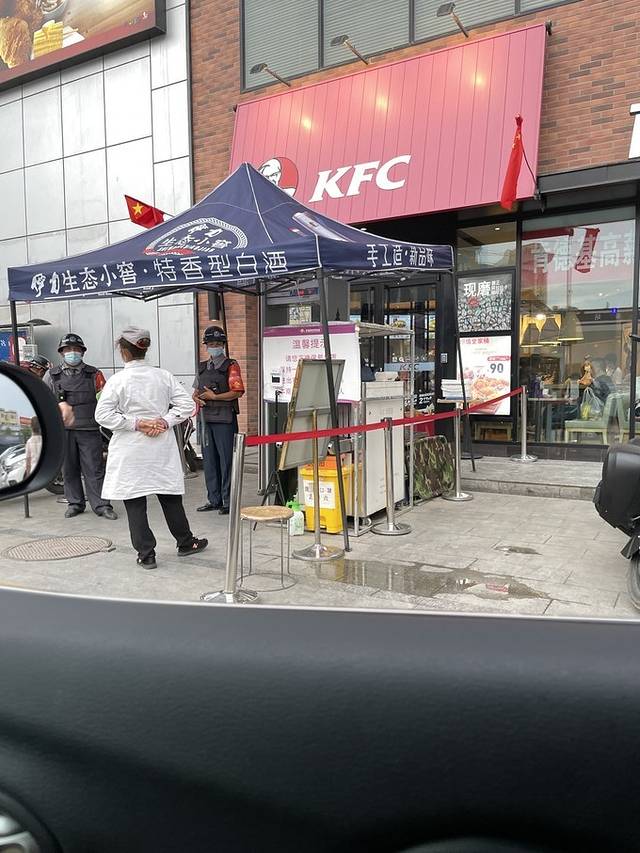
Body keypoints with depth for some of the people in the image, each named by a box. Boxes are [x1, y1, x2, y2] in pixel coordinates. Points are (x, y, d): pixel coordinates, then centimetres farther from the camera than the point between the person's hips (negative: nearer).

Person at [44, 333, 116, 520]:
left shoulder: (94, 374, 5)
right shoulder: (52, 375, 8)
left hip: (89, 429, -2)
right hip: (63, 430, 2)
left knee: (94, 469, -1)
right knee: (69, 469, 9)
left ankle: (101, 505, 4)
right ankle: (75, 503, 21)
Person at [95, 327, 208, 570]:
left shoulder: (118, 380, -10)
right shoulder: (164, 376, -1)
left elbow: (102, 415, -13)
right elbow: (187, 404, -3)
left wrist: (136, 423, -11)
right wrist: (165, 421, -6)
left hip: (130, 452, -3)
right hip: (162, 448, 4)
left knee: (135, 503, 6)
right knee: (170, 497, 16)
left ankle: (146, 554, 10)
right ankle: (185, 542, 30)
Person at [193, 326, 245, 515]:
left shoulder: (231, 366, -3)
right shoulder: (203, 367, 17)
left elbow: (238, 392, -12)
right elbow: (196, 391, 24)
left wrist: (214, 396, -14)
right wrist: (197, 399, 1)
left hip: (224, 419, -7)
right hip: (206, 418, 7)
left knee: (226, 460, -3)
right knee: (209, 460, 10)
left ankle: (228, 501, 4)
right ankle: (214, 500, 20)